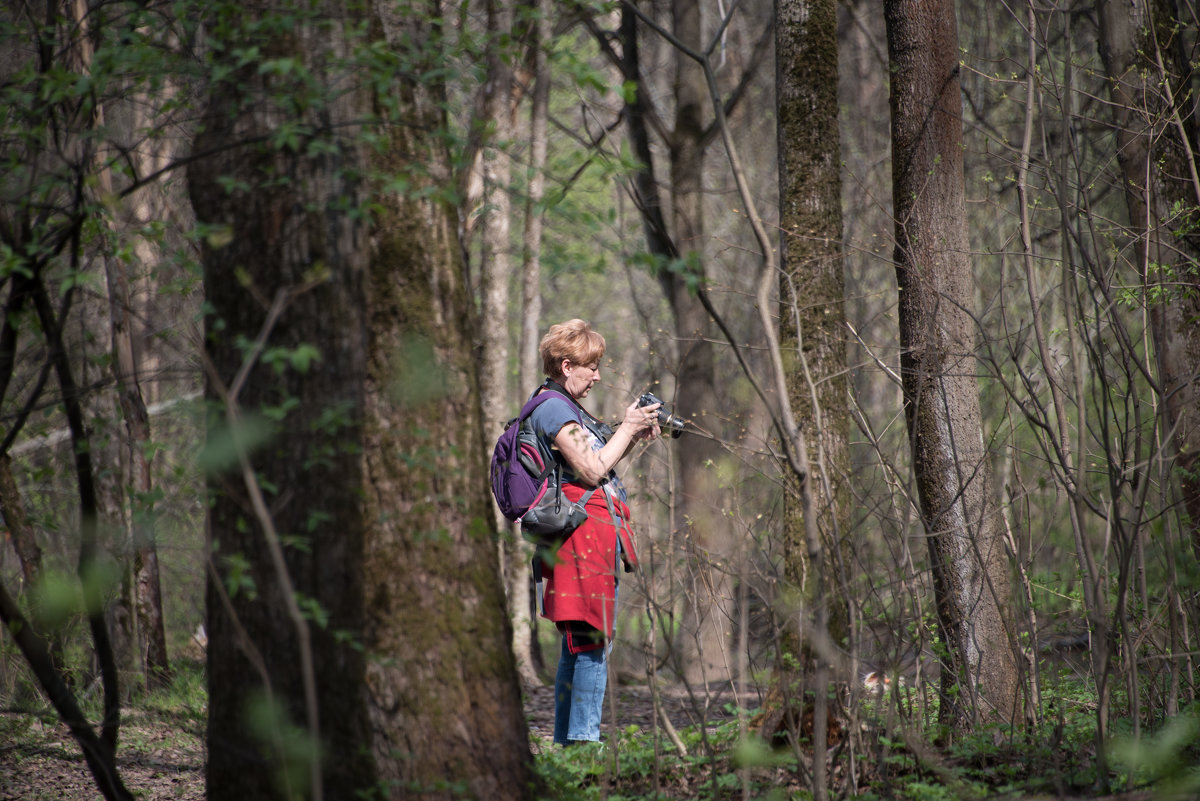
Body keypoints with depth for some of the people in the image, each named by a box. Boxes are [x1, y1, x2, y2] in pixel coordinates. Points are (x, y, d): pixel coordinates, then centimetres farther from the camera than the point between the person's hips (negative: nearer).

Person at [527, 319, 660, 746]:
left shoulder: (564, 406, 21)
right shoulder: (554, 409, -11)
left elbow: (596, 463, 24)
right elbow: (592, 470, -17)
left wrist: (634, 432, 12)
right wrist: (627, 429, -6)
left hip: (598, 533, 11)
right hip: (584, 531, -11)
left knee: (579, 642, 12)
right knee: (593, 640, -12)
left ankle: (567, 741, 16)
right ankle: (583, 740, -13)